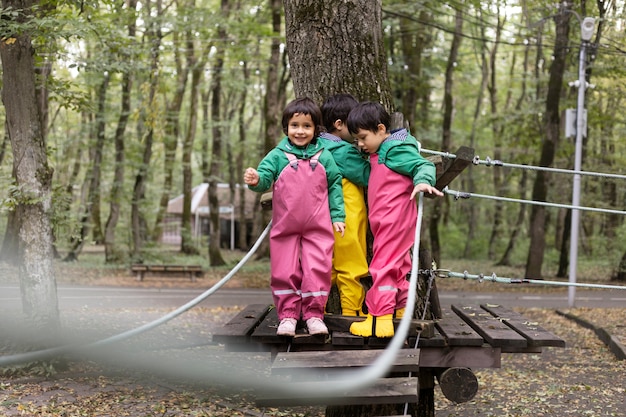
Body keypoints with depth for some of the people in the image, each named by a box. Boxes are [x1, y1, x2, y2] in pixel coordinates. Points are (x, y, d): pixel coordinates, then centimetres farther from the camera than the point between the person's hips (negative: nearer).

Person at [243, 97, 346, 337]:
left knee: (317, 270, -2)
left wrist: (337, 216, 6)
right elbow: (265, 177, -7)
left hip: (318, 227, 0)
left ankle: (314, 314, 10)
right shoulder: (277, 156, 0)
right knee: (285, 272, 3)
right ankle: (287, 315, 14)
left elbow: (335, 186, 9)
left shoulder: (323, 157, 3)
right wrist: (255, 180, -31)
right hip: (285, 227, 0)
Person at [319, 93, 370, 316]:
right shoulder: (344, 151, -16)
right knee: (350, 267, 1)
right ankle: (352, 314, 7)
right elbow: (367, 176, -13)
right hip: (347, 221, -8)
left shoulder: (321, 146, 9)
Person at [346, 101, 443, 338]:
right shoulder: (379, 153, 15)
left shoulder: (397, 149, -14)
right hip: (385, 221, 10)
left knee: (384, 265, -10)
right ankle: (401, 312, 29)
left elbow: (423, 165, -23)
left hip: (394, 219, -10)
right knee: (398, 266, 17)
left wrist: (424, 181, -40)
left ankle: (379, 319, -10)